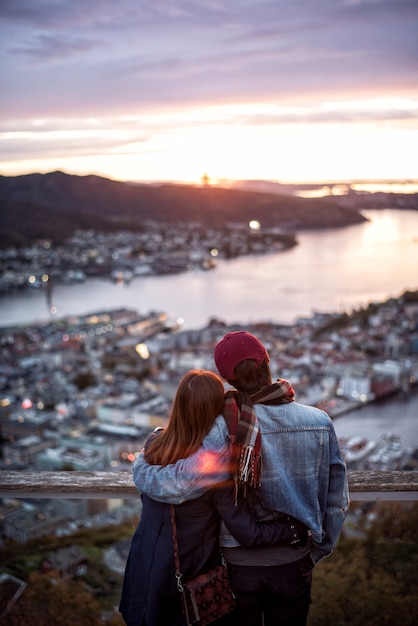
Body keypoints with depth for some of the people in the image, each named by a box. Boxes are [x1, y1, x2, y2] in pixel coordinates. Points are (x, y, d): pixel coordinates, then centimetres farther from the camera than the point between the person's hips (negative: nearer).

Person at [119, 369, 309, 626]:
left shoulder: (154, 445, -14)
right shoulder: (216, 469, -27)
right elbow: (250, 534, -21)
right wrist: (298, 525, -10)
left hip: (146, 567, 4)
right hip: (191, 578, -4)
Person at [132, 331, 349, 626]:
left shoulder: (228, 429, -24)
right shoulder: (320, 422, -13)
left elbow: (179, 485, -29)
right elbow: (337, 501, -5)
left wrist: (141, 466, -8)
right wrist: (319, 550, 12)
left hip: (238, 563, -2)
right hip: (294, 564, 2)